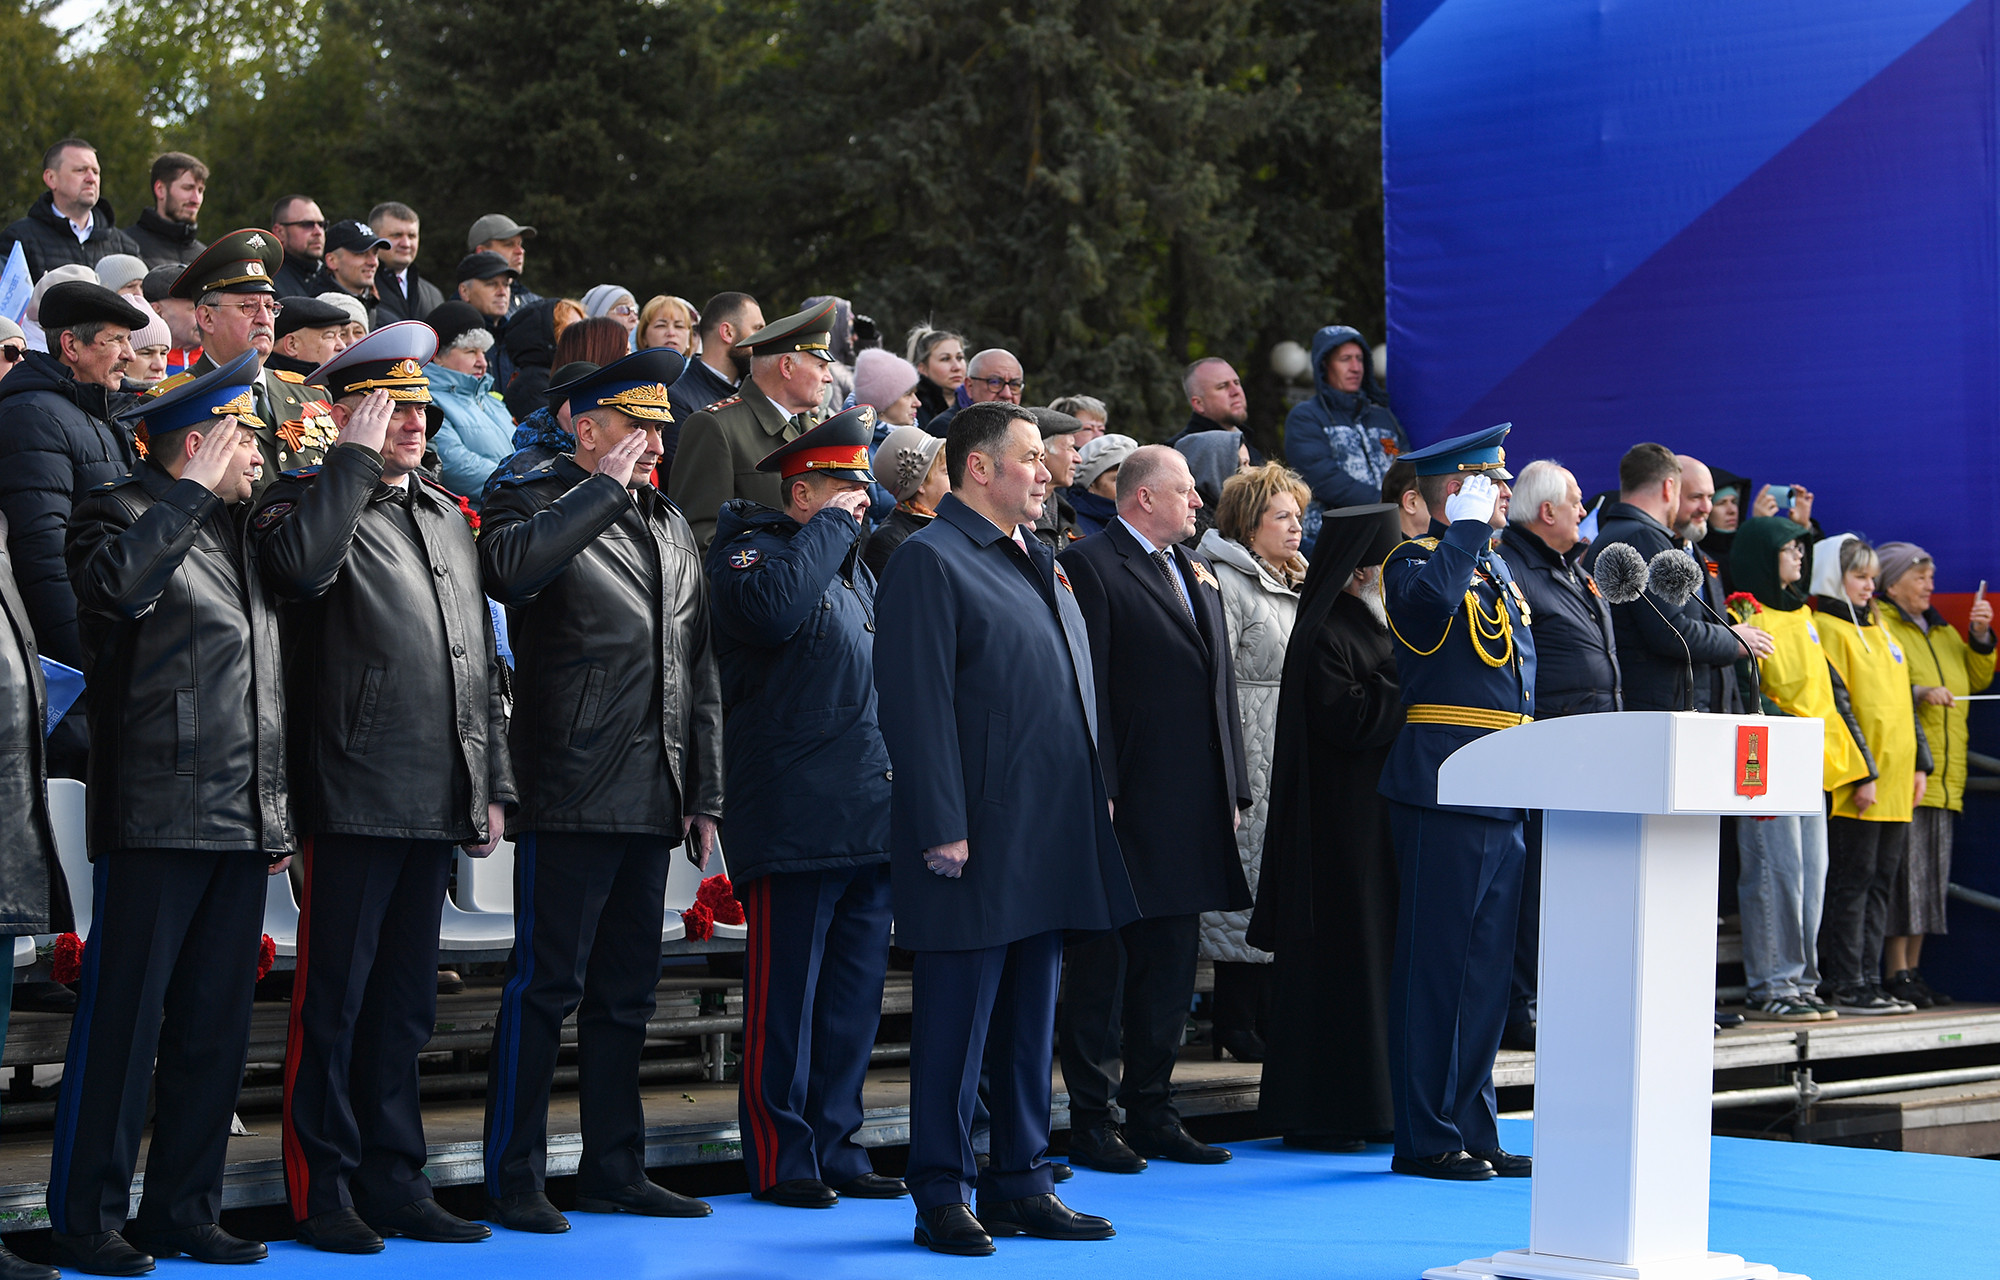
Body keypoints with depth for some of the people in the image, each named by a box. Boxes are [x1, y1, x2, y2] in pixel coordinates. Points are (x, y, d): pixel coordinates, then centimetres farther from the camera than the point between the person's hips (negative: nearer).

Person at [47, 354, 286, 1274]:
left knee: (216, 1027, 9)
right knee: (123, 1023, -4)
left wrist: (275, 816, 19)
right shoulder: (123, 511, -2)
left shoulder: (236, 530, 20)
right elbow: (116, 585, -28)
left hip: (241, 822, 7)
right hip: (156, 818, -7)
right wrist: (193, 491, -20)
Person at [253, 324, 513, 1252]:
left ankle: (393, 1180, 18)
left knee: (404, 1001, 12)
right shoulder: (309, 499, -1)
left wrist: (490, 781, 16)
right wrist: (356, 456, -18)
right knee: (334, 999, -3)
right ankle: (320, 1188, 4)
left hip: (439, 801, 7)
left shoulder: (447, 514, 19)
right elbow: (300, 566, -27)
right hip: (354, 796, -7)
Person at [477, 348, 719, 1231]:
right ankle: (514, 1180, 1)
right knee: (546, 985, -5)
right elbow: (507, 565, -28)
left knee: (626, 991, 12)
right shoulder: (535, 497, -2)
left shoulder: (669, 524, 19)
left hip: (653, 797, 7)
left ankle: (614, 1171, 19)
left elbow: (698, 669, 20)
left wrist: (704, 794, 14)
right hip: (570, 795, -7)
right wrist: (606, 487, -18)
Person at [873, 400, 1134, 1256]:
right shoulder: (930, 560, -9)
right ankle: (942, 1195, 4)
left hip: (1049, 842, 9)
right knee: (957, 1022, -3)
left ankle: (1021, 1184, 20)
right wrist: (942, 827, -21)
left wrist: (1094, 793, 17)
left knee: (1031, 1019, 13)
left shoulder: (1037, 562, 19)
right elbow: (918, 705, -16)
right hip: (977, 843, -9)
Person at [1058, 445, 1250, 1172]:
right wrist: (1097, 791, -18)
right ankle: (1091, 1120, 3)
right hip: (1127, 804, -8)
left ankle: (1152, 1112, 20)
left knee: (1171, 962, 12)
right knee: (1104, 965, -2)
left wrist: (1233, 787, 14)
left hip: (1192, 807, 8)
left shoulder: (1197, 573, 19)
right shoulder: (1089, 566, -7)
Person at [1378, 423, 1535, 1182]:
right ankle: (1426, 1139, -1)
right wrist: (1467, 524, -18)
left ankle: (1474, 1131, 17)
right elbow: (1434, 594, -32)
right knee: (1437, 962, -5)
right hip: (1445, 784, -9)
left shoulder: (1499, 567, 20)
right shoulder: (1416, 560, -6)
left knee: (1488, 965, 11)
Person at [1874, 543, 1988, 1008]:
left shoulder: (1942, 632, 23)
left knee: (1930, 874, 7)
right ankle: (1896, 975, -8)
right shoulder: (1877, 625, -2)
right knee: (1902, 870, -10)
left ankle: (1913, 970, 11)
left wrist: (1980, 638, 7)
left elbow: (1977, 681, 20)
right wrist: (1917, 693, -20)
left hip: (1943, 777, 8)